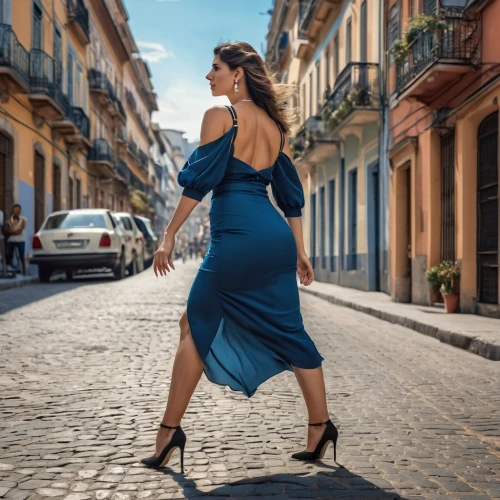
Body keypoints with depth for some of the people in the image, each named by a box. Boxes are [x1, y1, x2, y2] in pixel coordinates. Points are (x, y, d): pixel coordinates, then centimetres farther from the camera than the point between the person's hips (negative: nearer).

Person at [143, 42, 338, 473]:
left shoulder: (220, 115, -3)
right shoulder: (273, 124, 18)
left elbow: (199, 181, -8)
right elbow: (291, 193, 18)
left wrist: (170, 235, -4)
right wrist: (299, 252, 20)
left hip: (237, 235, -7)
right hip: (276, 237, 7)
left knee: (197, 325, 5)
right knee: (287, 331, 11)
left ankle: (169, 430, 9)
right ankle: (320, 428, 14)